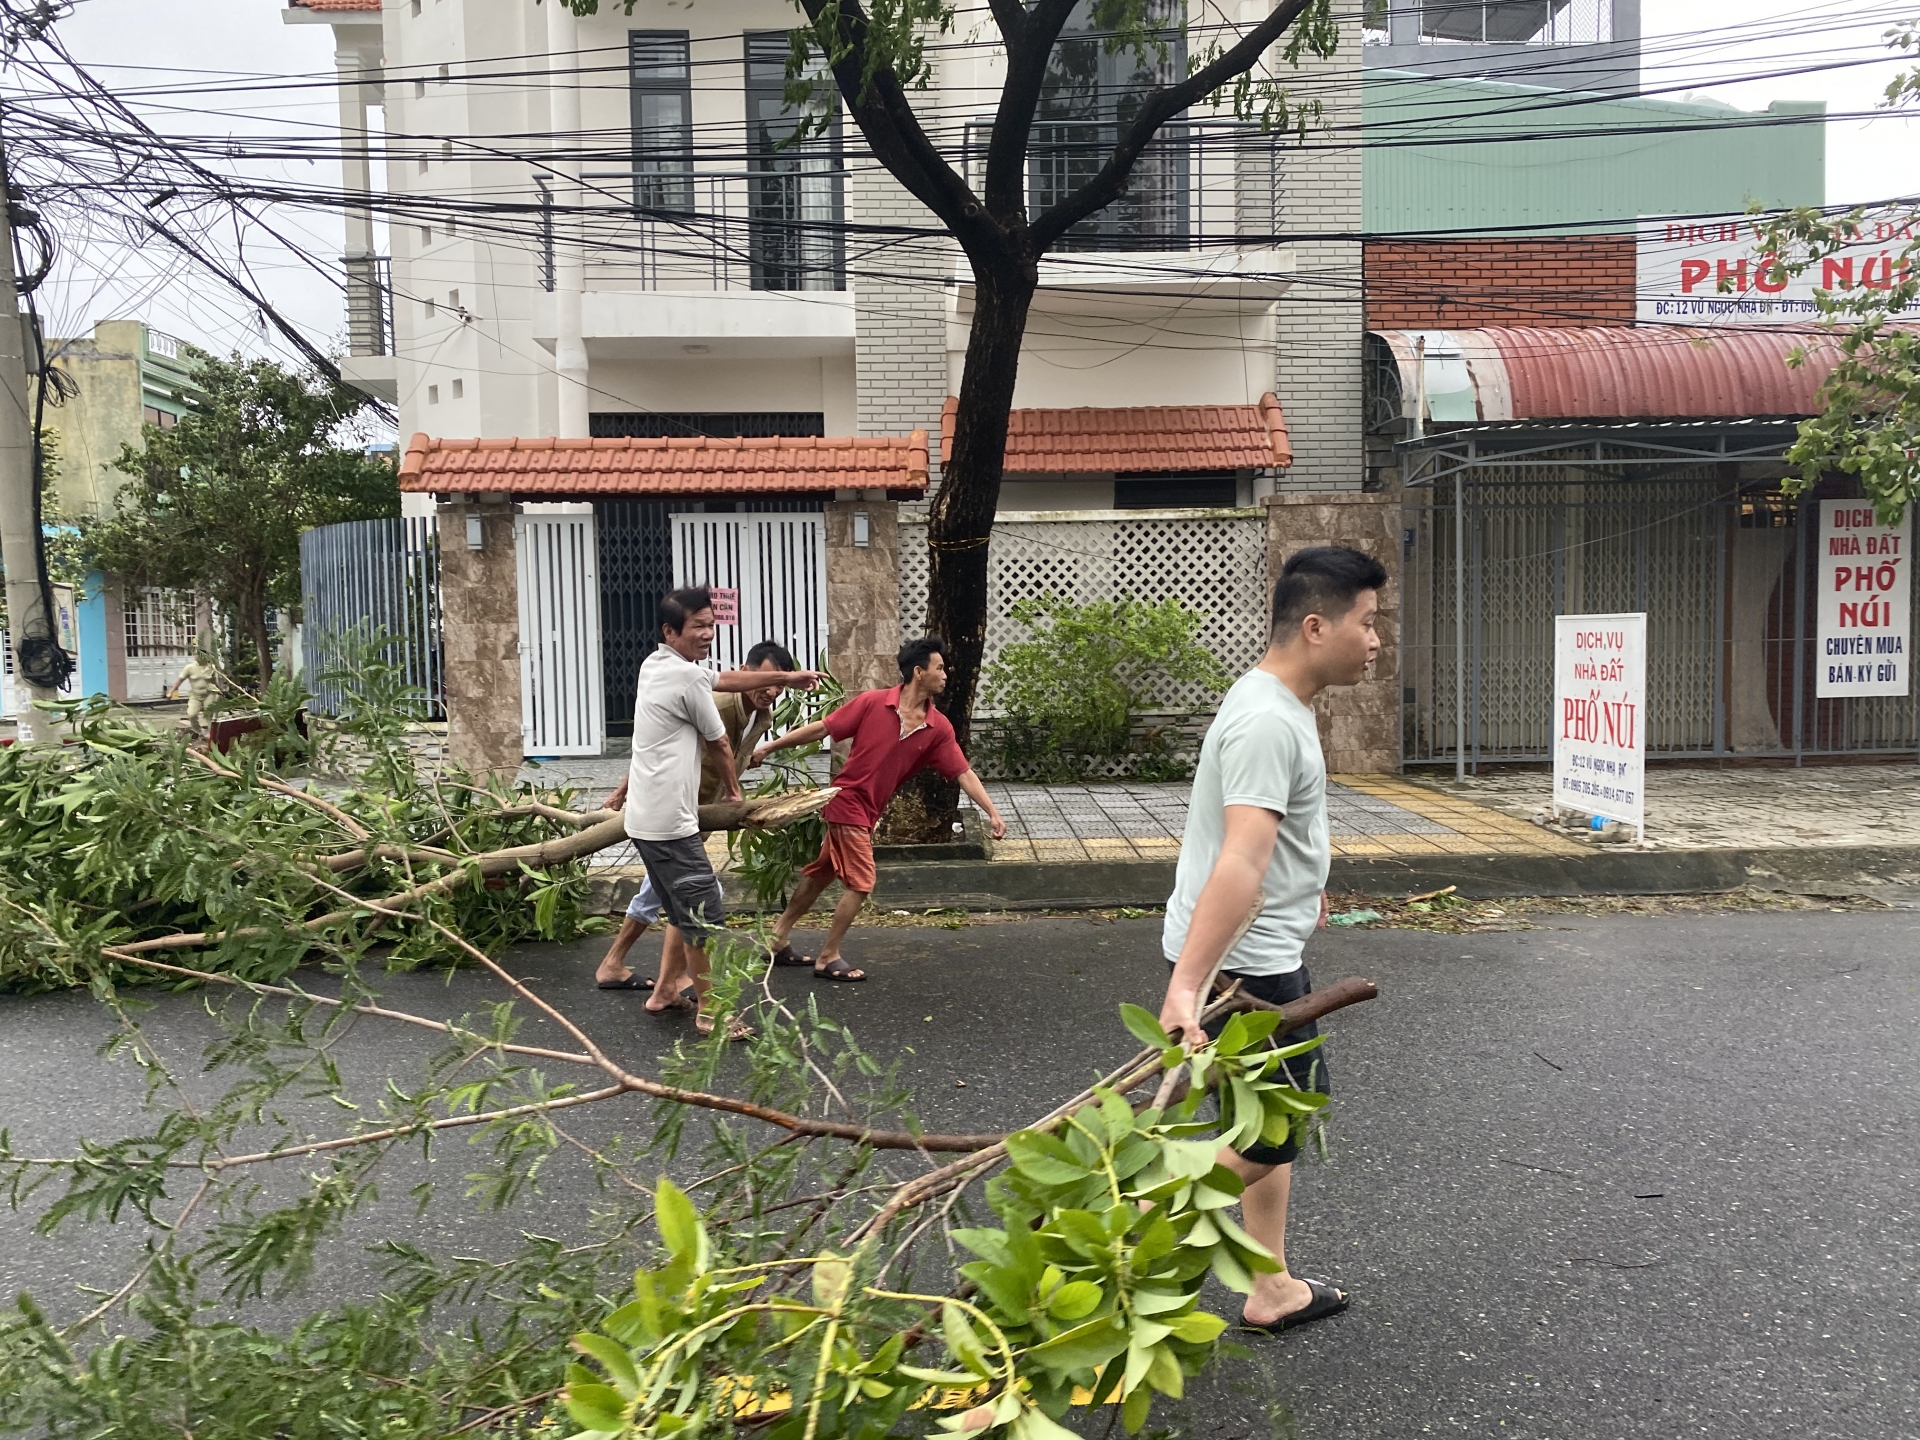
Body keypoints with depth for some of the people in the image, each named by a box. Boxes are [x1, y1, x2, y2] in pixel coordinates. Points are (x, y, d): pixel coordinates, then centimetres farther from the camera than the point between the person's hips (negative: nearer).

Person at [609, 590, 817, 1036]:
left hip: (646, 816, 10)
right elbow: (719, 744, -3)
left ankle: (666, 989, 32)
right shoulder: (687, 676, -16)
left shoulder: (657, 664, 12)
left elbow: (726, 679, 24)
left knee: (685, 909, 22)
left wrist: (786, 677, 29)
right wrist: (732, 788, 15)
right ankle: (710, 1011, 7)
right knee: (705, 915, -2)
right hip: (669, 821, -10)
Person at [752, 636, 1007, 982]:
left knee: (821, 875, 17)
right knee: (860, 882, -5)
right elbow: (822, 729, -10)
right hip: (848, 801, -7)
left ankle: (778, 938, 32)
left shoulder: (939, 728, -5)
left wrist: (992, 812, -13)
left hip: (868, 811, 7)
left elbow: (963, 773, -4)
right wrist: (770, 746, -7)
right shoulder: (872, 703, -17)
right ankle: (828, 958, 10)